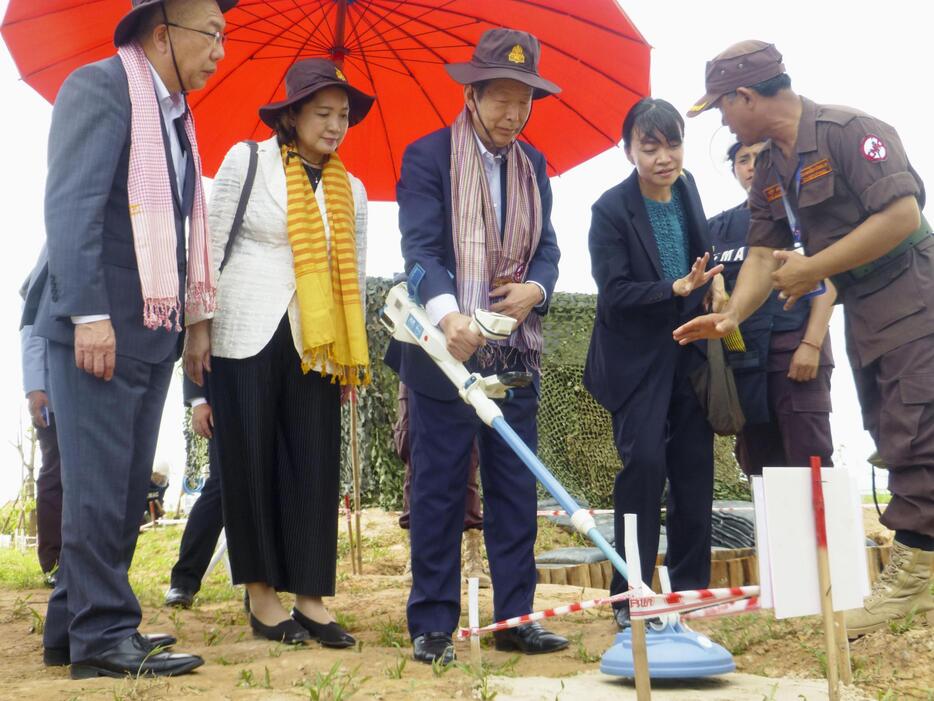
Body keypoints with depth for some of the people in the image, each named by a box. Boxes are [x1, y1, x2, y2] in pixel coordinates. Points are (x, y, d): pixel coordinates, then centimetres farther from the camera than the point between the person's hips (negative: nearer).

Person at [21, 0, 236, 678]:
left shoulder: (176, 114, 18)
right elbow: (70, 206, -16)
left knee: (125, 489, 11)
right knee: (99, 486, -4)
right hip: (99, 329, -9)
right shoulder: (100, 86, -7)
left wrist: (189, 319, 14)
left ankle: (73, 625, 20)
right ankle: (103, 635, 4)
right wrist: (89, 315, -21)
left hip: (152, 333, 9)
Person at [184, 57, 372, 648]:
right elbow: (211, 245, -2)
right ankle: (261, 593, 12)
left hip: (315, 344, 4)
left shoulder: (350, 190, 11)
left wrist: (353, 356, 11)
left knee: (315, 467, 0)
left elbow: (354, 276, 14)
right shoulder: (247, 160, 0)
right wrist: (199, 327, -7)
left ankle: (311, 596, 7)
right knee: (251, 462, 2)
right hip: (246, 334, -3)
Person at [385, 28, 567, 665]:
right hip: (444, 349, -5)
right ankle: (432, 625, 10)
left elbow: (546, 247, 11)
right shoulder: (427, 156, -5)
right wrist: (448, 314, -35)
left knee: (516, 489, 8)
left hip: (514, 351, 5)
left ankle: (515, 618, 17)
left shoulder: (533, 165, 12)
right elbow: (420, 248, -17)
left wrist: (534, 289, -13)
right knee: (438, 491, 1)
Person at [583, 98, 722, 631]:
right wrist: (676, 290, -25)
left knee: (695, 468, 5)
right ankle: (630, 597, -1)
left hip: (688, 354, 6)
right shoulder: (612, 209, -11)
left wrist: (708, 284, 3)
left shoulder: (688, 190, 7)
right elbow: (614, 292, -16)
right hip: (637, 360, -5)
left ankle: (691, 589, 17)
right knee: (644, 463, -12)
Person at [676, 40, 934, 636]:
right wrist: (731, 316, -6)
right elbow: (764, 252, 9)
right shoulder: (770, 170, 8)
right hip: (860, 311, 9)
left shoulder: (849, 132, -18)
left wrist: (813, 269, -21)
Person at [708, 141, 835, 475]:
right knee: (758, 464, 3)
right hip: (741, 354, 4)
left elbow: (827, 281, 1)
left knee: (809, 459, -11)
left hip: (794, 345, -3)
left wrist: (812, 344, -11)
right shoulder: (718, 227, 19)